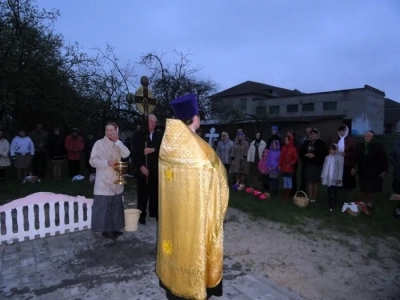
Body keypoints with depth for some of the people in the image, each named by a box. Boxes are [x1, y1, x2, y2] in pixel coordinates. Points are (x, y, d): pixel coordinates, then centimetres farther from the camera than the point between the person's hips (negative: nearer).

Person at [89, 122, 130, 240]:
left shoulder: (118, 144, 11)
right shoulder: (99, 143, -5)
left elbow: (126, 154, -6)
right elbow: (93, 161, -9)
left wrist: (117, 141, -11)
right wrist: (107, 162, -21)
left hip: (116, 181, 5)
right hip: (104, 182, -5)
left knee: (116, 205, 13)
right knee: (104, 206, -2)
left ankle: (114, 228, 25)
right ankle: (105, 230, 10)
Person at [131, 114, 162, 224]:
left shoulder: (159, 135, 10)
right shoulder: (139, 134, 3)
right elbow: (135, 152, -2)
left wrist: (153, 150, -12)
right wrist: (140, 166, -11)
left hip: (155, 169, 2)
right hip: (143, 168, -2)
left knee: (155, 191, 4)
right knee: (143, 192, 1)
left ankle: (154, 212, 17)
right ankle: (142, 214, 12)